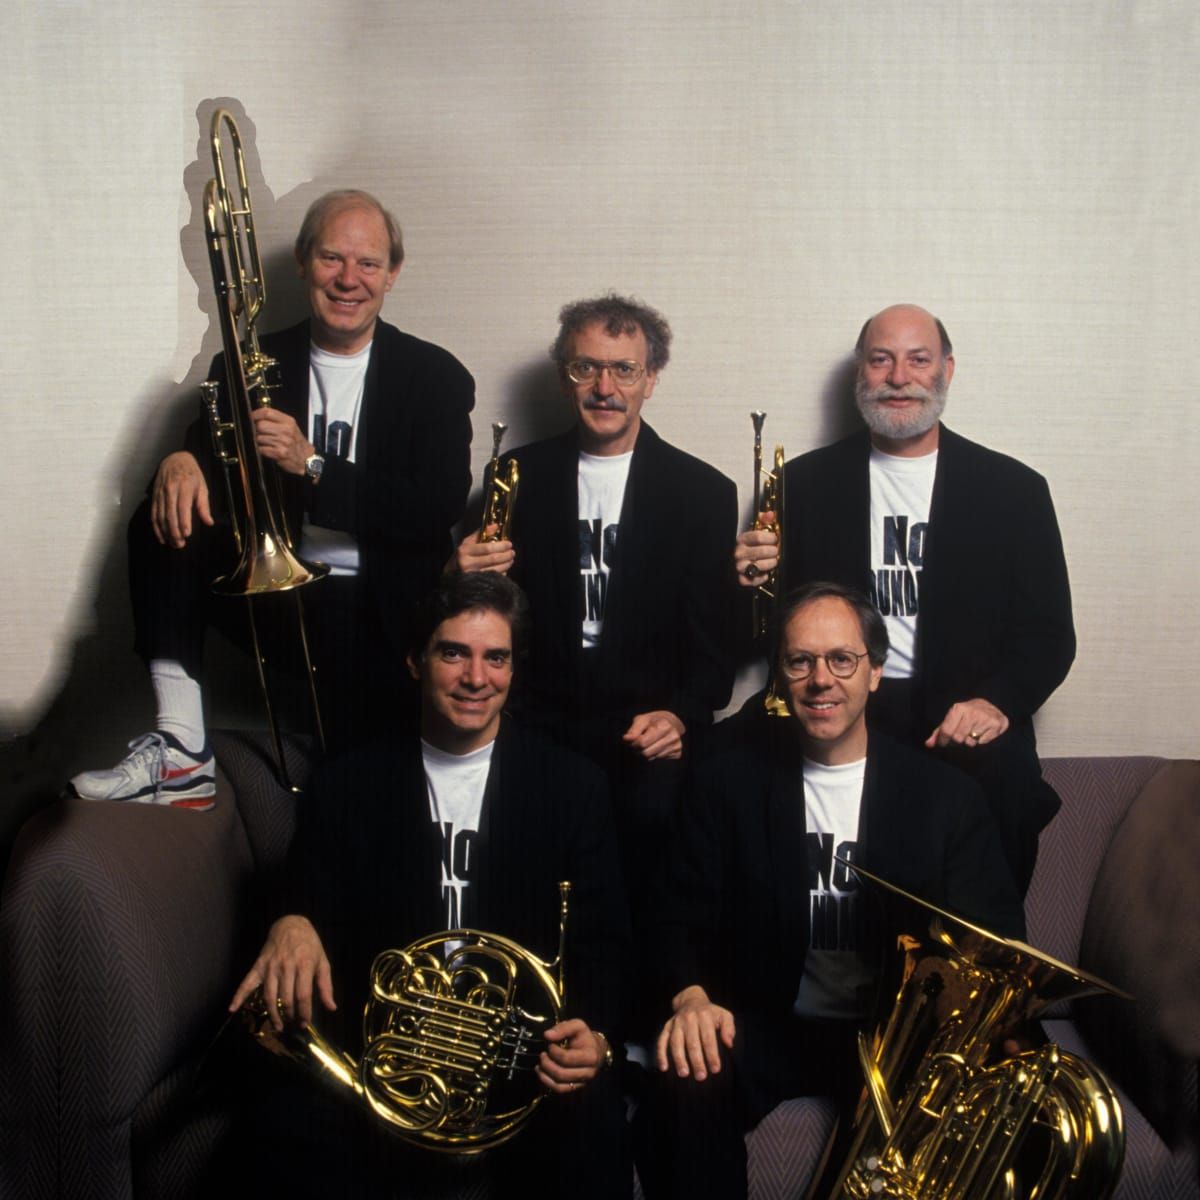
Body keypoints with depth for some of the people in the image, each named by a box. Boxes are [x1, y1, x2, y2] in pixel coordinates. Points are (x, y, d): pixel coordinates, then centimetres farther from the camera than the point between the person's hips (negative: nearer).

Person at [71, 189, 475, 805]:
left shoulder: (436, 377, 1)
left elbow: (438, 511, -10)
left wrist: (312, 465, -19)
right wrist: (180, 462, -17)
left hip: (371, 610, -3)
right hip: (269, 587, 4)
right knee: (164, 518, -20)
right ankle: (180, 750, -23)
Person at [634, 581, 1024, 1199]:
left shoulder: (946, 794, 2)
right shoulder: (732, 777, 3)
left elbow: (995, 938, 1)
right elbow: (685, 913, 1)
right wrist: (691, 996, -21)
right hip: (767, 1026, 0)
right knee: (684, 1090, -32)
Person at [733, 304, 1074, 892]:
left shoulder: (1013, 488, 9)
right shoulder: (807, 481, 11)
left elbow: (1049, 633, 7)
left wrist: (997, 701, -12)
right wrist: (754, 579, -8)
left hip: (962, 720, 1)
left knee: (1004, 788, -30)